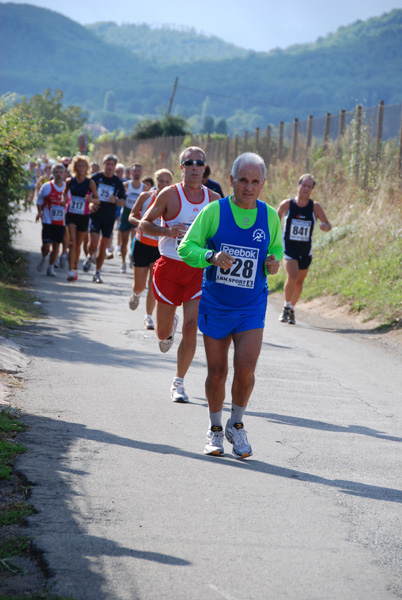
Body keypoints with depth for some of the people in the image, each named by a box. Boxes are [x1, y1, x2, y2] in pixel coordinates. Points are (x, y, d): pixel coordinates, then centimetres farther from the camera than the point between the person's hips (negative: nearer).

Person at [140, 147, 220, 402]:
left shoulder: (214, 198, 5)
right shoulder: (170, 195, -5)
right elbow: (145, 224, -1)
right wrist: (167, 231, -19)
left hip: (199, 270, 1)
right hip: (169, 267, -1)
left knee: (191, 328, -11)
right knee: (162, 333, 8)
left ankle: (179, 382, 2)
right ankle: (170, 327, 47)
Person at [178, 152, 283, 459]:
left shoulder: (270, 216, 1)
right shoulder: (214, 211, -6)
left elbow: (277, 248, 17)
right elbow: (186, 248, -5)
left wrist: (274, 262, -6)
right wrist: (212, 257, -24)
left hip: (252, 307, 1)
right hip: (215, 304, 0)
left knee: (245, 368, -14)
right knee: (217, 372, 5)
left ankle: (236, 425, 10)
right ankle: (215, 430, 26)